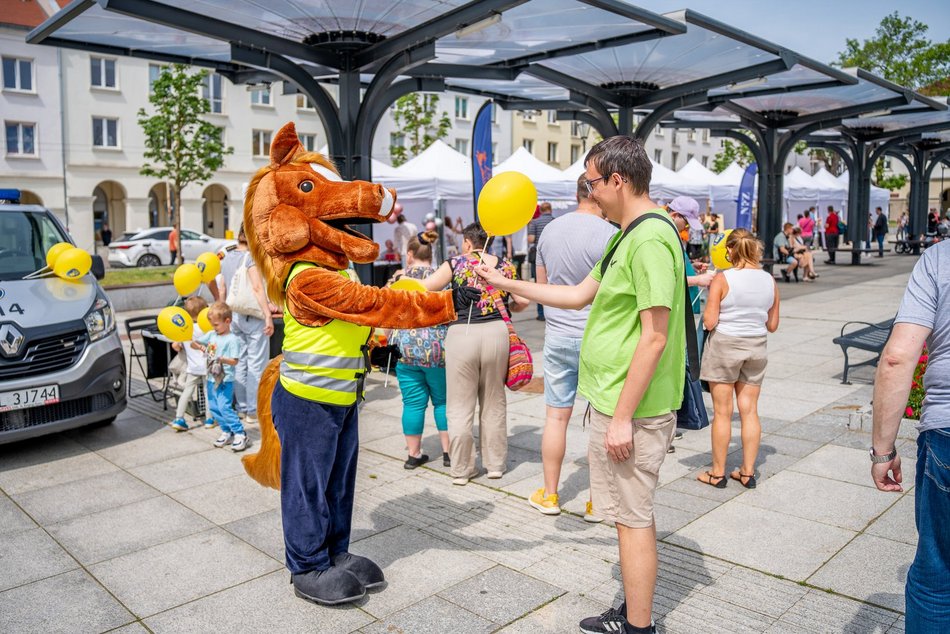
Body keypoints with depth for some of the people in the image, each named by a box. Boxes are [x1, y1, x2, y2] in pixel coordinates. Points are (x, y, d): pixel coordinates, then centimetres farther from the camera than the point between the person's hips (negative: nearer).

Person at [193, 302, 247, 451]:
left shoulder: (232, 339, -11)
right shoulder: (211, 335, 9)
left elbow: (234, 361, -15)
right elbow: (193, 343, 12)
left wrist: (221, 359, -30)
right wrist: (199, 346, -8)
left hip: (225, 380, -8)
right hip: (211, 378, 8)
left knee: (224, 407, -15)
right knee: (213, 408, 12)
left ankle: (240, 434, -7)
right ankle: (227, 433, 23)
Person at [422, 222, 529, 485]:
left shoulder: (456, 264, 0)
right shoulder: (505, 266, 8)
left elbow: (423, 289, -3)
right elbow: (523, 301, 7)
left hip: (461, 334, -3)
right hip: (496, 332, 3)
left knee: (460, 407, 7)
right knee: (494, 403, 16)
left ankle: (461, 469, 14)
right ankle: (495, 464, 24)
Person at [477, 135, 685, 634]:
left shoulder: (650, 239, -19)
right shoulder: (627, 237, 13)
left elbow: (654, 336, -23)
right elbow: (579, 295, 20)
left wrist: (622, 417, -21)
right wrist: (506, 284, 20)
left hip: (631, 409, -10)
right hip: (614, 403, 10)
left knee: (633, 518, 2)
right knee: (630, 514, 19)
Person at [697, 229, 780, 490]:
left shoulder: (723, 279, -14)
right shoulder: (769, 280, 1)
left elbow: (709, 322, -15)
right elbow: (772, 325, 6)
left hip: (724, 345, -4)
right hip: (756, 347, 4)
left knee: (722, 412, 4)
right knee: (749, 410, 11)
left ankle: (718, 473, 14)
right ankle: (748, 472, 18)